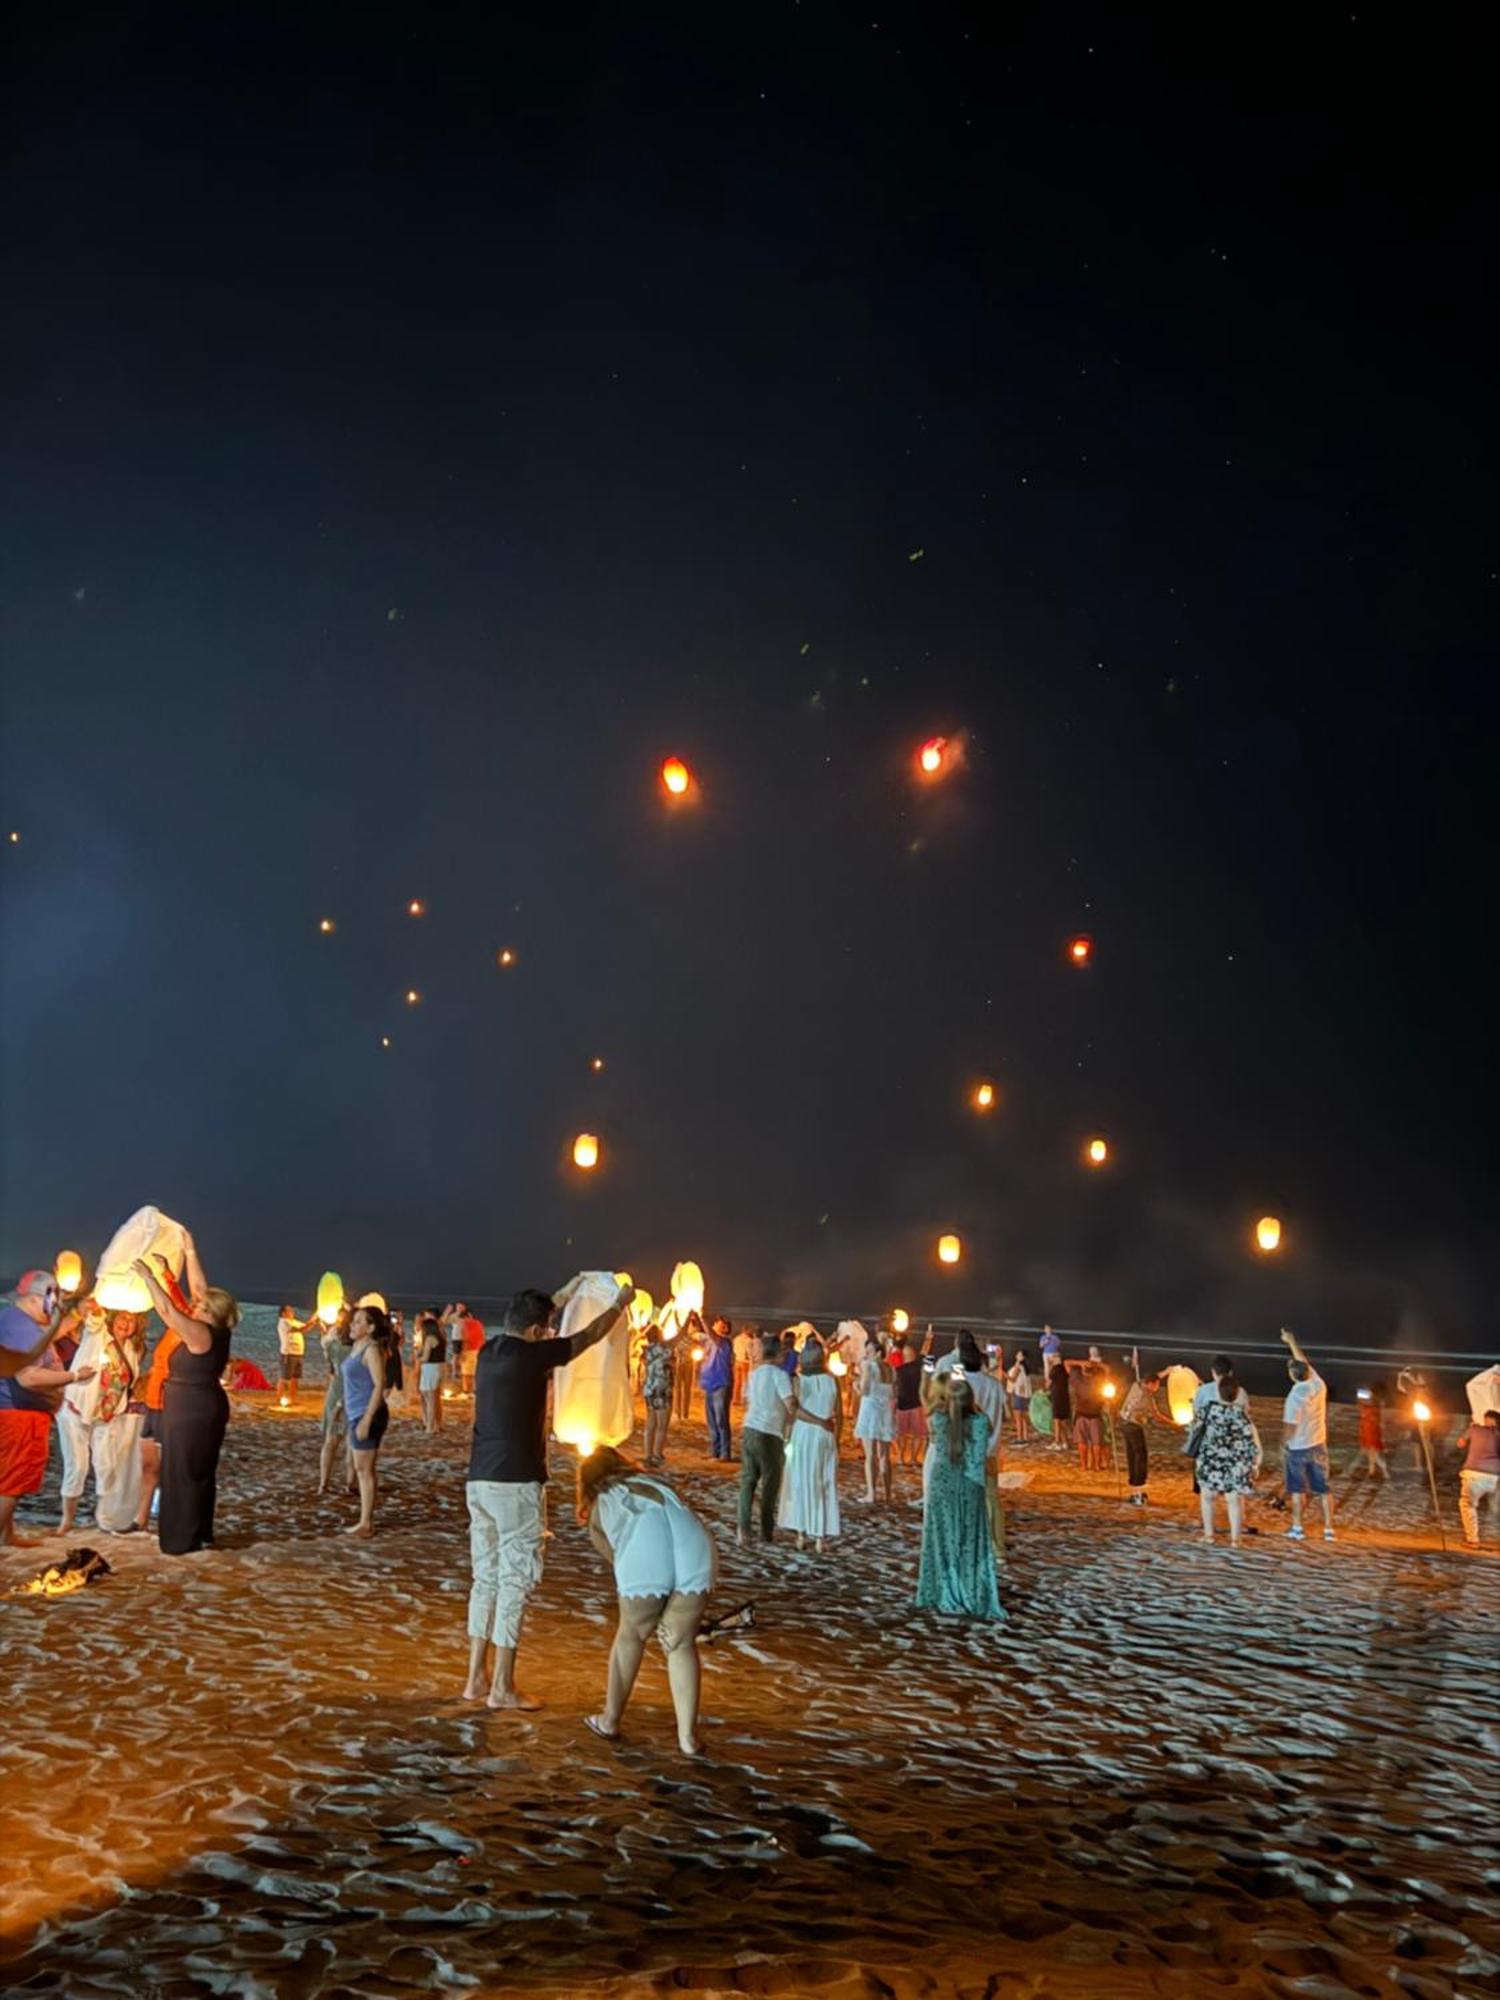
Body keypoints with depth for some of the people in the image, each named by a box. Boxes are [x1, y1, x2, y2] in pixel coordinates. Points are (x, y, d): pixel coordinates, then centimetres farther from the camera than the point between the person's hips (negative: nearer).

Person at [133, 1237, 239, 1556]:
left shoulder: (200, 1334, -20)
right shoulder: (218, 1331, 2)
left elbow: (168, 1309, -23)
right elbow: (199, 1287, 9)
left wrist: (148, 1277, -16)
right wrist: (190, 1253, 11)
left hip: (190, 1414, -9)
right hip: (205, 1410, 9)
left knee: (182, 1476, -2)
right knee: (201, 1473, 14)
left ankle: (183, 1540, 3)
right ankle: (201, 1534, 21)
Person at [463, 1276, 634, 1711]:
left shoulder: (489, 1351, 8)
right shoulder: (532, 1355, -12)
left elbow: (527, 1319, 29)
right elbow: (587, 1336, 3)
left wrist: (566, 1294, 40)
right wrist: (620, 1303, 19)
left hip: (480, 1480, 8)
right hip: (517, 1483, -8)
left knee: (486, 1579, 14)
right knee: (514, 1582, 0)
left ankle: (475, 1679, 19)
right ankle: (502, 1688, 4)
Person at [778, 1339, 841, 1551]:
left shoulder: (799, 1380, -6)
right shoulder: (832, 1380, -2)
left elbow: (794, 1412, -9)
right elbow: (838, 1414, 0)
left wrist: (789, 1438, -1)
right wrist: (836, 1438, 10)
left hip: (802, 1435, -1)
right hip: (825, 1437, 1)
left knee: (800, 1484, 9)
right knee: (824, 1486, 7)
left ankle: (801, 1535, 9)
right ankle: (820, 1538, 5)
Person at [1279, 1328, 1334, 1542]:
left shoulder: (1294, 1397, -21)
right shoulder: (1318, 1385, -6)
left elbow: (1290, 1428, -19)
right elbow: (1304, 1362, 10)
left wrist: (1283, 1445, -3)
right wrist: (1292, 1342, 19)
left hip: (1298, 1448, -4)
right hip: (1318, 1445, 4)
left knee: (1297, 1488, 9)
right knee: (1323, 1488, 9)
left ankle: (1297, 1528, 11)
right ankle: (1328, 1529, 9)